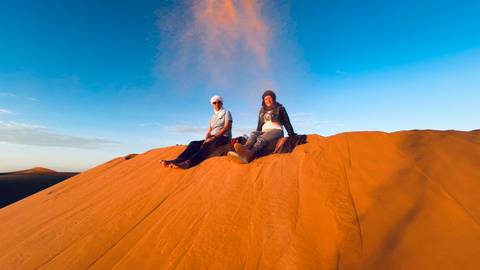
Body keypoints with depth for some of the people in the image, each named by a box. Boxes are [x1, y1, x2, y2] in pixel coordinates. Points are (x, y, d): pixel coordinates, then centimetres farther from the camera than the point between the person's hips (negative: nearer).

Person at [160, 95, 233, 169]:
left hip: (224, 138, -6)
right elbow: (209, 131, 13)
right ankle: (178, 160, -38)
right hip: (212, 139, 6)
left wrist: (214, 137, -21)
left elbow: (226, 128, -10)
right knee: (194, 143, -21)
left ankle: (188, 163, -58)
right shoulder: (212, 117, 21)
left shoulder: (226, 113, 5)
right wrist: (206, 140, -10)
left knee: (206, 145, -39)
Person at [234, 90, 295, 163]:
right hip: (264, 132, 4)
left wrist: (292, 134, 1)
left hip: (276, 131, -4)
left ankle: (250, 154, -67)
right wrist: (257, 134, 15)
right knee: (253, 134, -30)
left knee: (262, 138, -37)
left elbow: (286, 122, 9)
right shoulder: (262, 110, 24)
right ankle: (245, 149, -63)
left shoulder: (280, 108, 12)